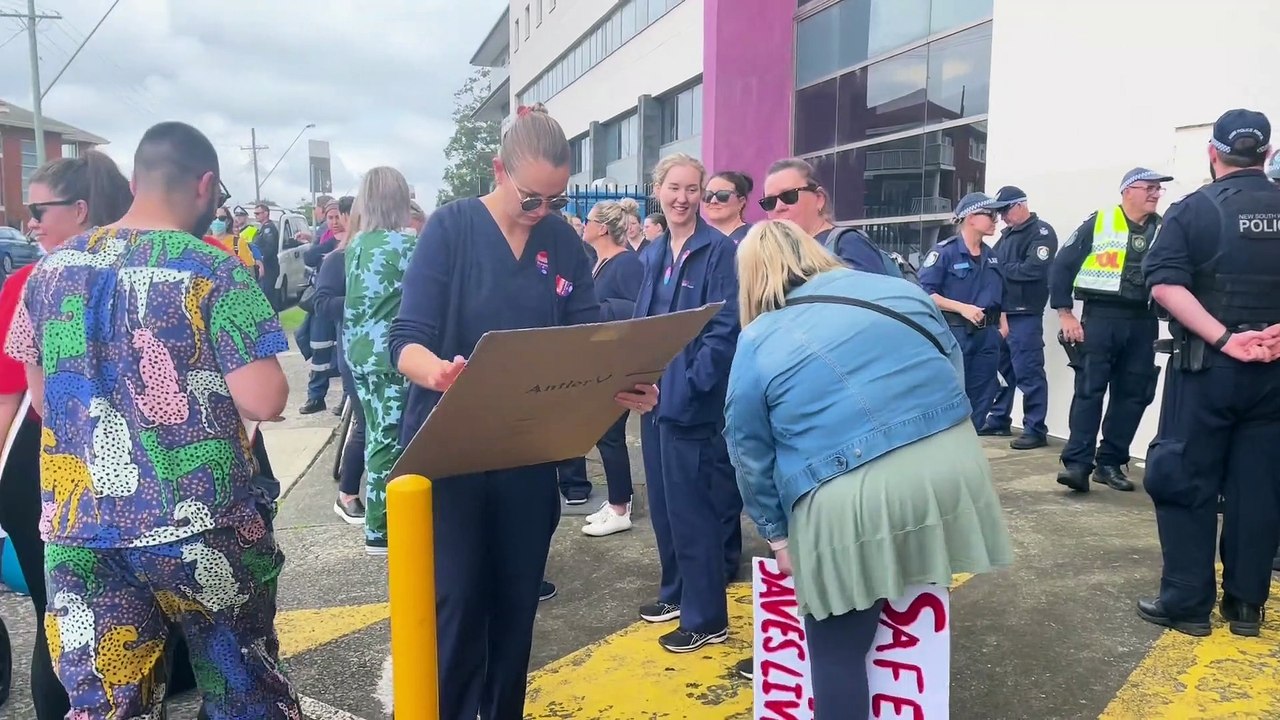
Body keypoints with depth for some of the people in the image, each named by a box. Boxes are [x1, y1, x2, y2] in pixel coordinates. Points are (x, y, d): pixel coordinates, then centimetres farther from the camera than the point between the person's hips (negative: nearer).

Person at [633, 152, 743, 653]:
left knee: (693, 508, -1)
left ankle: (706, 617, 12)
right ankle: (676, 592, 33)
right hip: (655, 394, 8)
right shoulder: (654, 253, 12)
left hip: (691, 400, -8)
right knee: (663, 503, 16)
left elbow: (726, 329, -16)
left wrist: (691, 384, -20)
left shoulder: (719, 250, -10)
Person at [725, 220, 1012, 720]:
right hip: (952, 465, 4)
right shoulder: (898, 290, 14)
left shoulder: (756, 344, 6)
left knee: (837, 654, 11)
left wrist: (776, 533, 18)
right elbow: (956, 368, 21)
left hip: (850, 504, -4)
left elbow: (751, 456, 8)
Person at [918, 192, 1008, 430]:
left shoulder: (991, 256, 13)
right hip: (955, 333, -7)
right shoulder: (944, 251, -10)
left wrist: (1002, 321, 12)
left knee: (981, 398, 10)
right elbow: (924, 293, -16)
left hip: (987, 335, 7)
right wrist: (962, 308, -21)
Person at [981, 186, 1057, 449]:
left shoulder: (1041, 232, -5)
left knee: (1028, 373, -6)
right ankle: (998, 420, 25)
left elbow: (1033, 269, -18)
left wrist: (1000, 268, -9)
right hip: (1001, 312, 8)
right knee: (1001, 369, 14)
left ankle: (1036, 429, -1)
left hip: (1025, 315, -8)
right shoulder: (1007, 234, 20)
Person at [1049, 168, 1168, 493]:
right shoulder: (1098, 223, -1)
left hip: (1143, 322, 4)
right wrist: (1065, 314, -6)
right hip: (1101, 318, -4)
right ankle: (1077, 463, -6)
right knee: (1089, 390, -7)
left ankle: (1110, 463, 16)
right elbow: (1061, 266, -2)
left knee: (1132, 395, 6)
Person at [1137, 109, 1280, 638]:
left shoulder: (1195, 208, -4)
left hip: (1206, 366, -4)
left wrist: (1222, 338, -18)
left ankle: (1187, 603, 7)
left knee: (1184, 482, 4)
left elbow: (1165, 284, -17)